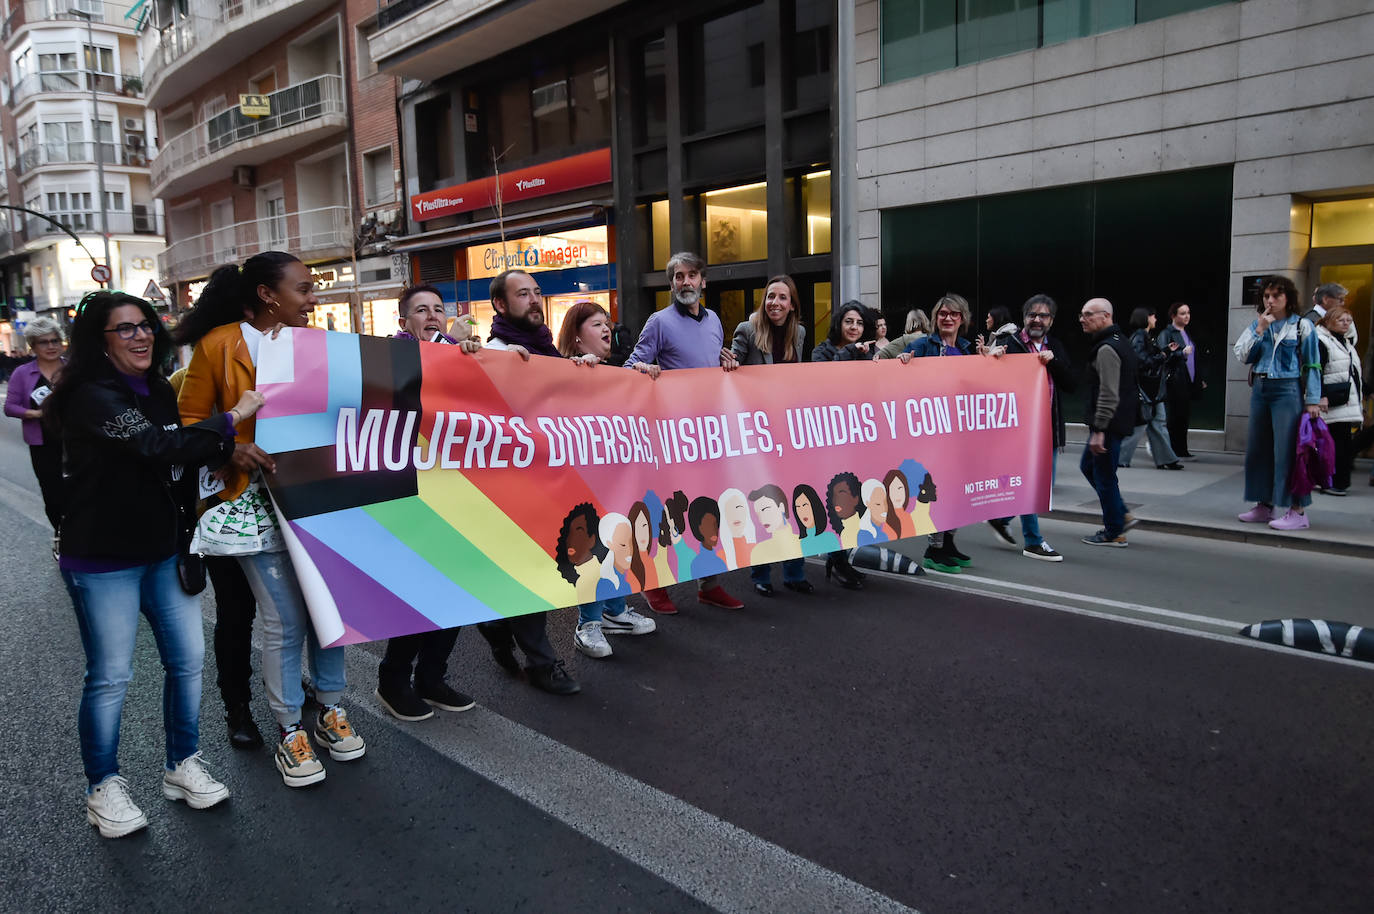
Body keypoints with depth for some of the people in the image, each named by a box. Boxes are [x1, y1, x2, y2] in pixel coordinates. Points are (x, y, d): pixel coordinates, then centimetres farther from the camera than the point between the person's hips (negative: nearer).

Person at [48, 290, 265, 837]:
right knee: (110, 677, 3)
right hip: (103, 562, -7)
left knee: (188, 659, 10)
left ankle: (183, 767, 28)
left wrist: (229, 449, -2)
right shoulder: (91, 397, -17)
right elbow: (156, 447, -29)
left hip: (164, 551, 7)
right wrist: (233, 419, -21)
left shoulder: (159, 390, 8)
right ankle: (103, 788, 23)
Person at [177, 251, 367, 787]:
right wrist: (235, 447, -18)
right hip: (259, 501, -4)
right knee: (285, 623, -1)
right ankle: (290, 732, 17)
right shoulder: (218, 345, -4)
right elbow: (190, 420, -1)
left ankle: (331, 712, 28)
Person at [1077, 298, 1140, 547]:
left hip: (1109, 424, -11)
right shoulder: (1118, 341, 15)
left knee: (1104, 475, -2)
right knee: (1088, 466, 19)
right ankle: (1122, 516, 24)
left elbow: (1108, 394, -24)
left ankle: (1114, 533, 9)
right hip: (1116, 421, 11)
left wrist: (1099, 430, -23)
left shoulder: (1107, 349, -18)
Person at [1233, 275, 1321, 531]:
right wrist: (1259, 331, -9)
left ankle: (1297, 511, -3)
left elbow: (1312, 365, -3)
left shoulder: (1302, 326, -2)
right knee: (1258, 449, 8)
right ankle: (1264, 506, 18)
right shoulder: (1257, 325, 10)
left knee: (1287, 449, -8)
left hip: (1287, 390, -5)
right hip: (1260, 390, 5)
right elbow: (1242, 355, 0)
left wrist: (1313, 400, -8)